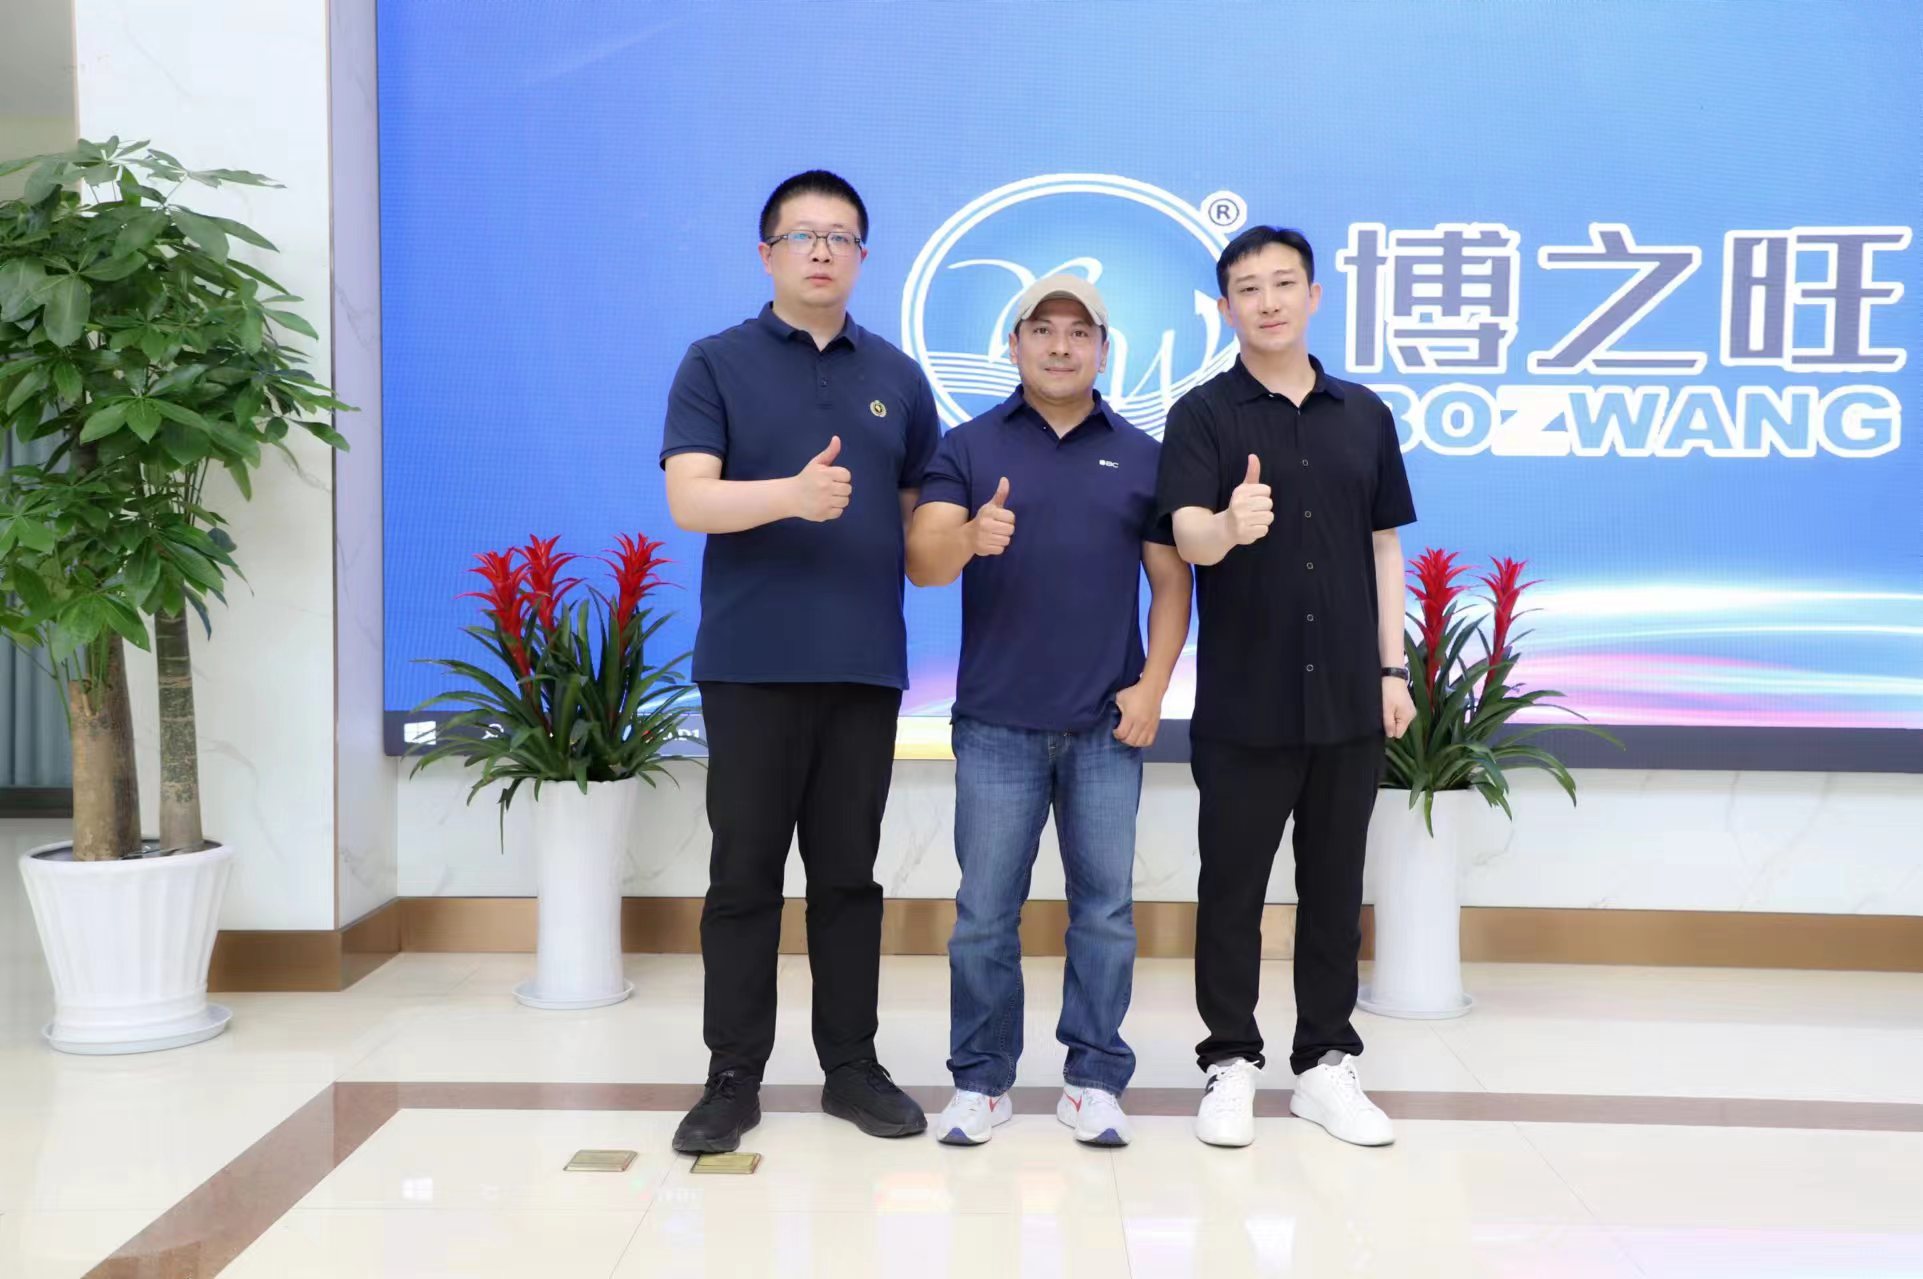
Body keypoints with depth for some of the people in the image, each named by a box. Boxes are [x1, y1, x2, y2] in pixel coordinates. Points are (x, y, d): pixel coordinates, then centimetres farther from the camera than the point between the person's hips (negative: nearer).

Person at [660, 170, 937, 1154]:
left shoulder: (897, 378, 12)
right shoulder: (716, 364, 2)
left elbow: (921, 513, 16)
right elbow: (690, 499, -11)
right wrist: (789, 494, -28)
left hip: (866, 663, 3)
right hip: (751, 660, -2)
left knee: (850, 872, 9)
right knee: (744, 873, 3)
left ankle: (851, 1064, 20)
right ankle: (733, 1075, 14)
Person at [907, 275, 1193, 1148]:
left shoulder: (1140, 454, 8)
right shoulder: (968, 446, 4)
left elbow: (1171, 580, 8)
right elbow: (921, 561, -8)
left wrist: (1153, 686, -4)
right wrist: (969, 536, -30)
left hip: (1108, 724, 1)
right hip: (996, 722, -1)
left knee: (1104, 909, 6)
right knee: (985, 912, 5)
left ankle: (1094, 1080, 18)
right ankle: (980, 1080, 17)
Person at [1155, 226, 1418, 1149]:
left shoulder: (1365, 415, 8)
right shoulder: (1203, 414, -4)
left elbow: (1383, 545, 11)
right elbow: (1188, 538, -17)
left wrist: (1393, 668, 5)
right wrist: (1231, 525, -40)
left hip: (1347, 697, 3)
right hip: (1242, 700, -3)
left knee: (1335, 885, 10)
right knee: (1232, 886, 6)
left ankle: (1326, 1062, 23)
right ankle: (1230, 1062, 18)